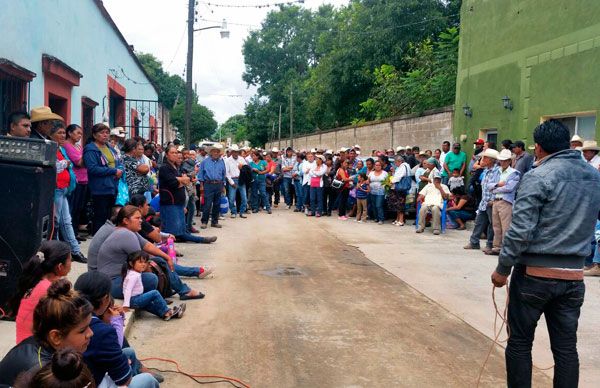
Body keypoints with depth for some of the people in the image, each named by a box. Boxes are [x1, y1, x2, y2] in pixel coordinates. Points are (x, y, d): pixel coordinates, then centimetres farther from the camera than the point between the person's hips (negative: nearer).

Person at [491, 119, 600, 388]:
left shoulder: (538, 177, -13)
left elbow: (520, 231, -17)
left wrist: (502, 269, -8)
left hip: (535, 274, -5)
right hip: (573, 276, 5)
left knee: (519, 343, 8)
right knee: (566, 347, 11)